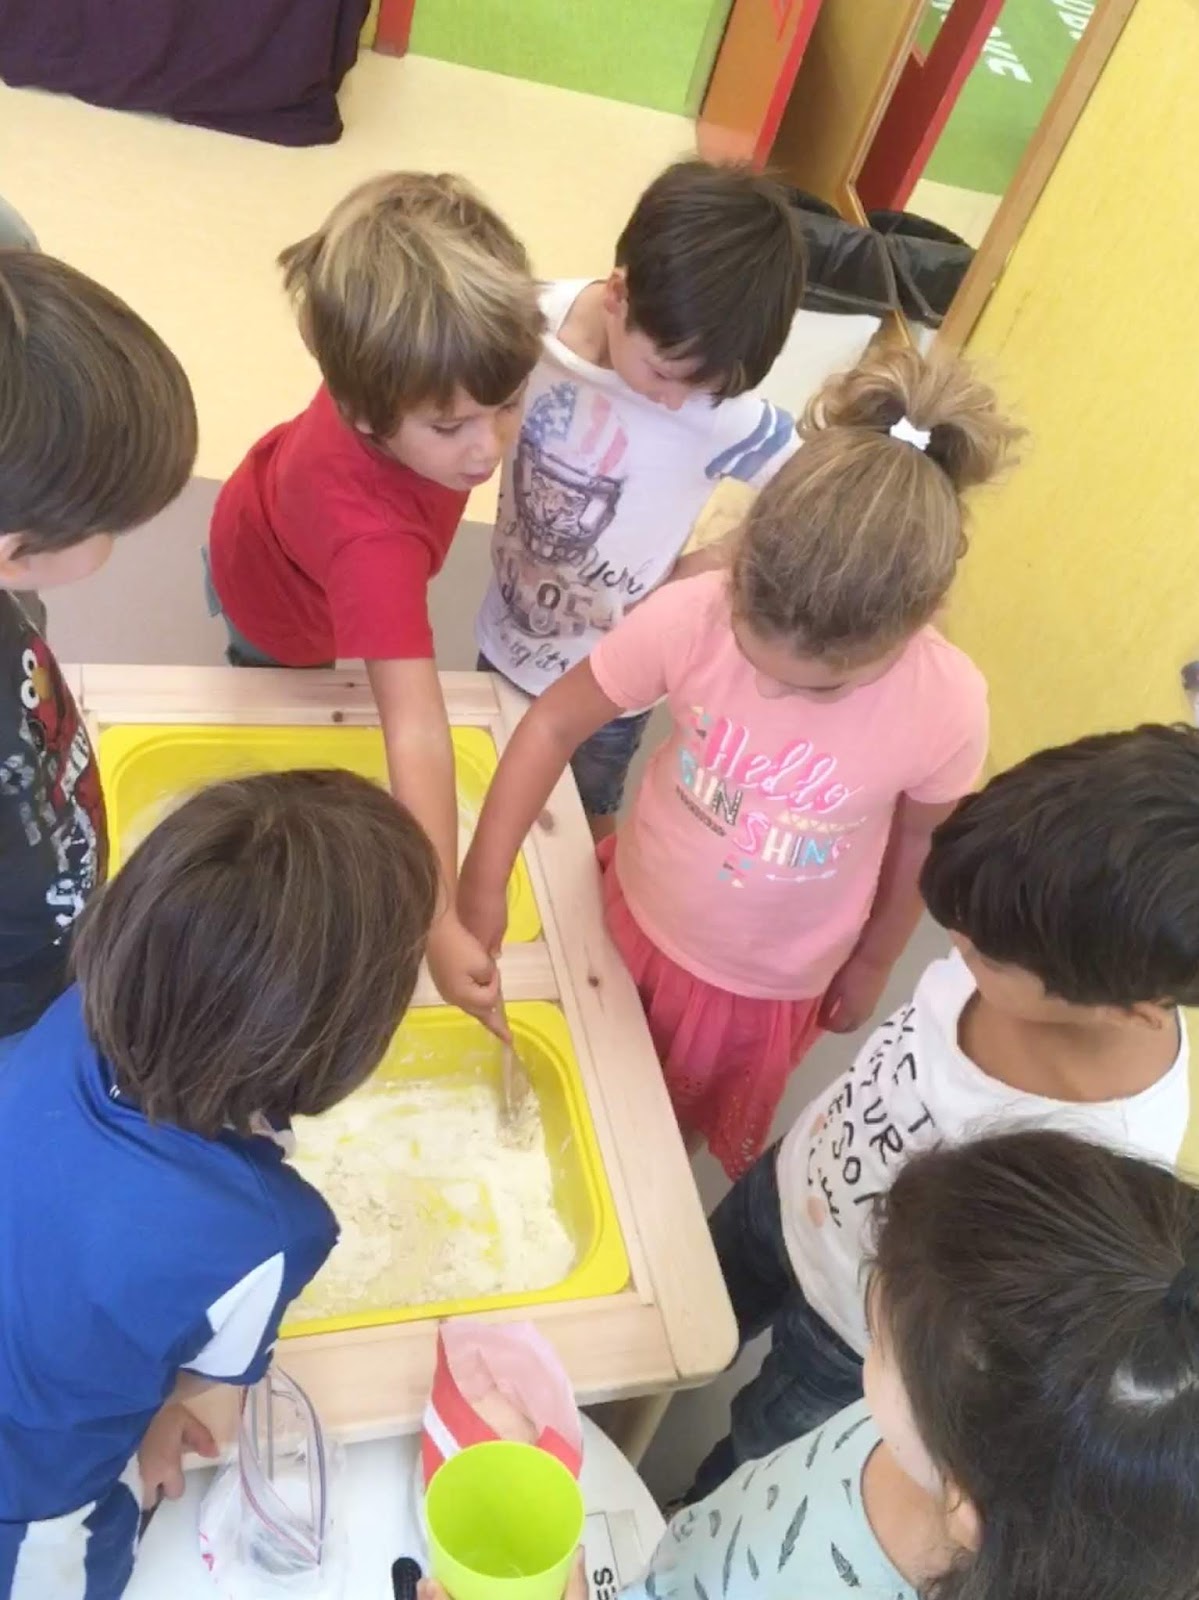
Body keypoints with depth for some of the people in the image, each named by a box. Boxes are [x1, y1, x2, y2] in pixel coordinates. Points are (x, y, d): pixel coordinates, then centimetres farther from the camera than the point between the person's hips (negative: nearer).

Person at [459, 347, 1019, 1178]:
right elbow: (555, 721, -19)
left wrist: (871, 963, 6)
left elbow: (918, 842, -10)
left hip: (768, 983, 0)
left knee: (677, 1132, 28)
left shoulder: (947, 707, -31)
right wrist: (485, 882, -21)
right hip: (640, 913, 1)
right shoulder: (691, 614, -33)